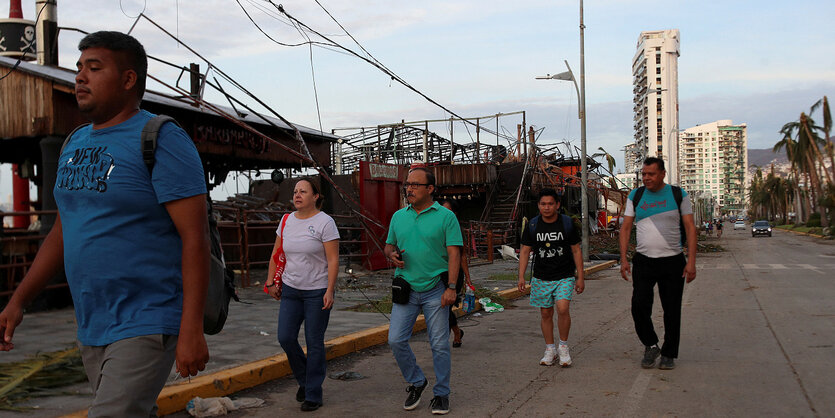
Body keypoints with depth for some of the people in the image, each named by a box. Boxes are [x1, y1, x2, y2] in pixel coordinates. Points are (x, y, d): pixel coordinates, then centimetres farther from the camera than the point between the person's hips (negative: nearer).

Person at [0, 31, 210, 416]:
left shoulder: (161, 140, -12)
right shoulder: (75, 144, 13)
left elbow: (195, 237, -18)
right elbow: (62, 232, 21)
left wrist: (191, 328, -23)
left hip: (146, 326, -8)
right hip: (91, 327, 8)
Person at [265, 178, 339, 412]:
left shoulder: (325, 222, -9)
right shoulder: (287, 221, 8)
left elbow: (333, 259, -12)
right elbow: (276, 254, 15)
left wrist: (330, 291, -18)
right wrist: (271, 282, 10)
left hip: (317, 292, -5)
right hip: (290, 289, 5)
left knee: (314, 343, 0)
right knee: (285, 338, 1)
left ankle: (313, 395, 13)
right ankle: (304, 380, 25)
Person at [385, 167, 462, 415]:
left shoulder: (446, 216, -3)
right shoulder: (398, 217, 10)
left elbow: (454, 254, -7)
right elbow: (389, 245, 20)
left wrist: (451, 287, -15)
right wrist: (392, 255, -5)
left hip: (435, 290, -4)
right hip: (406, 288, 4)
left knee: (439, 345, 2)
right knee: (396, 340, -3)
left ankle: (441, 394, 17)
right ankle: (416, 382, 20)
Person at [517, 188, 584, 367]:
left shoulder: (567, 223, -4)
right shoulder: (532, 226, -1)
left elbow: (576, 250, 2)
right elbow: (525, 251, 4)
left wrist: (580, 277, 1)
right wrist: (521, 276, -4)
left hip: (565, 277, -2)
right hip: (541, 278, 2)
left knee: (563, 309, -18)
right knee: (545, 313, 7)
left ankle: (563, 346, 2)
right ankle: (550, 349, 23)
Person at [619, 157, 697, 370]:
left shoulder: (678, 195, 1)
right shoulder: (635, 196, 6)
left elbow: (690, 228, 0)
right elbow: (626, 228, 7)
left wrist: (691, 261, -8)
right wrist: (624, 259, -2)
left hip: (673, 262, -1)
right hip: (643, 261, 1)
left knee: (672, 311, 4)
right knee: (639, 306, -9)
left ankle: (669, 354, 18)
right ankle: (650, 345, 13)